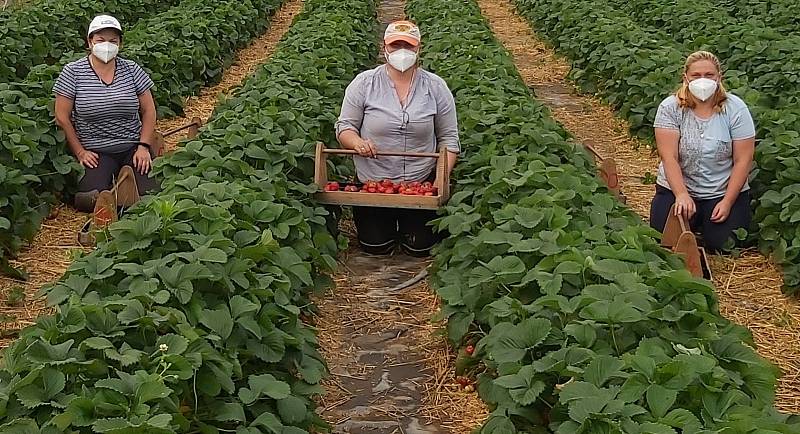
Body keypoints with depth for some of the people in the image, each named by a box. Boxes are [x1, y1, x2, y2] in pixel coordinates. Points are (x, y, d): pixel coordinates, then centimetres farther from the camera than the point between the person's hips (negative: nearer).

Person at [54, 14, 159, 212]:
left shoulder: (131, 70, 6)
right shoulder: (72, 72, -2)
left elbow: (148, 110, 9)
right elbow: (62, 117, 0)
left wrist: (144, 146, -2)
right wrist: (80, 152, -5)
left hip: (133, 147, 2)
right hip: (96, 152, -2)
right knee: (94, 197, -27)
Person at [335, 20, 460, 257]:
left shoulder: (436, 87, -3)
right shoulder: (363, 83, -6)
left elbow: (448, 138, 1)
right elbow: (344, 126, -1)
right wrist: (357, 142, -25)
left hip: (421, 183, 0)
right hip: (372, 182, 0)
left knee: (421, 248, 3)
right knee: (375, 248, 4)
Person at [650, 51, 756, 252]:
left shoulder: (735, 109, -8)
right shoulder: (670, 108, -9)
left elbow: (743, 160, -8)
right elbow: (669, 157, -15)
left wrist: (727, 202, -14)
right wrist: (682, 195, -27)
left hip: (724, 191, 0)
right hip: (677, 187, 1)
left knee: (721, 243, -17)